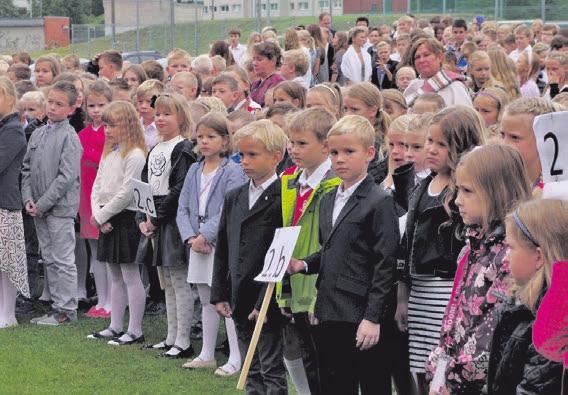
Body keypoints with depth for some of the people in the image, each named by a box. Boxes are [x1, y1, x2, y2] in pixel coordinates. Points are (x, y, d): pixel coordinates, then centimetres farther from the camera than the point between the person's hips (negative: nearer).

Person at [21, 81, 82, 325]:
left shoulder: (69, 137, -10)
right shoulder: (38, 134, 11)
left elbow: (66, 176, -16)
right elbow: (27, 169, 12)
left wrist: (42, 204, -15)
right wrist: (28, 199, -3)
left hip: (60, 207, -7)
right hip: (39, 209, 7)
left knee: (63, 260, -3)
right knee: (49, 259, 12)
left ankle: (67, 310, 2)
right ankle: (57, 306, 19)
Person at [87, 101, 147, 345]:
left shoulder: (135, 155, -13)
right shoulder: (108, 153, 14)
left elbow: (126, 193, -18)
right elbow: (97, 187, 13)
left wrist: (102, 215, -12)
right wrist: (97, 214, -3)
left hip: (126, 218, -9)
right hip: (107, 221, 9)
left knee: (130, 276, -4)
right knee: (116, 277, 14)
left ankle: (135, 331, -1)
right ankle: (115, 327, 19)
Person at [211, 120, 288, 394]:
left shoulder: (283, 199, -12)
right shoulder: (234, 198, 12)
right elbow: (222, 249, 15)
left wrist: (265, 302, -17)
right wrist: (219, 294, 9)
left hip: (269, 302, -7)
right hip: (240, 301, 7)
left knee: (272, 371, -2)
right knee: (252, 373, 14)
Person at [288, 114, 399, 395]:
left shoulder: (379, 202, -9)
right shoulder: (328, 201, 15)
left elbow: (385, 266, -12)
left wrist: (373, 318, -16)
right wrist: (305, 265, 3)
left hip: (363, 317, -7)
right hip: (331, 314, 7)